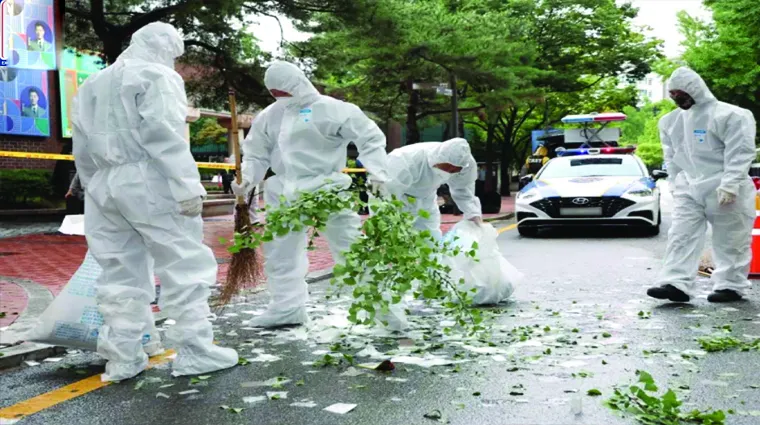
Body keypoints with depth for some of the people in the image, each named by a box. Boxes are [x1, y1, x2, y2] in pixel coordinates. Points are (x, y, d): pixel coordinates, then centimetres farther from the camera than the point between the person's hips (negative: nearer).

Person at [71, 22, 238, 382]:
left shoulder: (92, 85, 22)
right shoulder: (157, 76, -2)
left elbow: (82, 149, 20)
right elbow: (166, 137, -15)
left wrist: (94, 187, 24)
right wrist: (187, 187, -18)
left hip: (103, 187, 8)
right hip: (148, 184, -7)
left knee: (121, 272, 9)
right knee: (185, 264, -2)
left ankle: (121, 357, 10)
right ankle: (193, 349, -1)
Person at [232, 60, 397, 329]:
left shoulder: (331, 108, -7)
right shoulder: (270, 116, 9)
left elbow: (369, 137, -7)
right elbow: (257, 153, 16)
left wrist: (378, 173, -16)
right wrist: (247, 180, 0)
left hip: (326, 191, -5)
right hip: (286, 195, 6)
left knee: (351, 249, -3)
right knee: (279, 251, 9)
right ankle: (287, 307, 21)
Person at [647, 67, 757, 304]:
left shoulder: (729, 115, -11)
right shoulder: (671, 121, 9)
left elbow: (740, 153, -16)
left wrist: (729, 185, -22)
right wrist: (676, 183, 10)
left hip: (726, 192, -6)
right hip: (689, 190, 6)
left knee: (730, 242, 4)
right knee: (681, 237, -3)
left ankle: (731, 286, 15)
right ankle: (677, 284, -6)